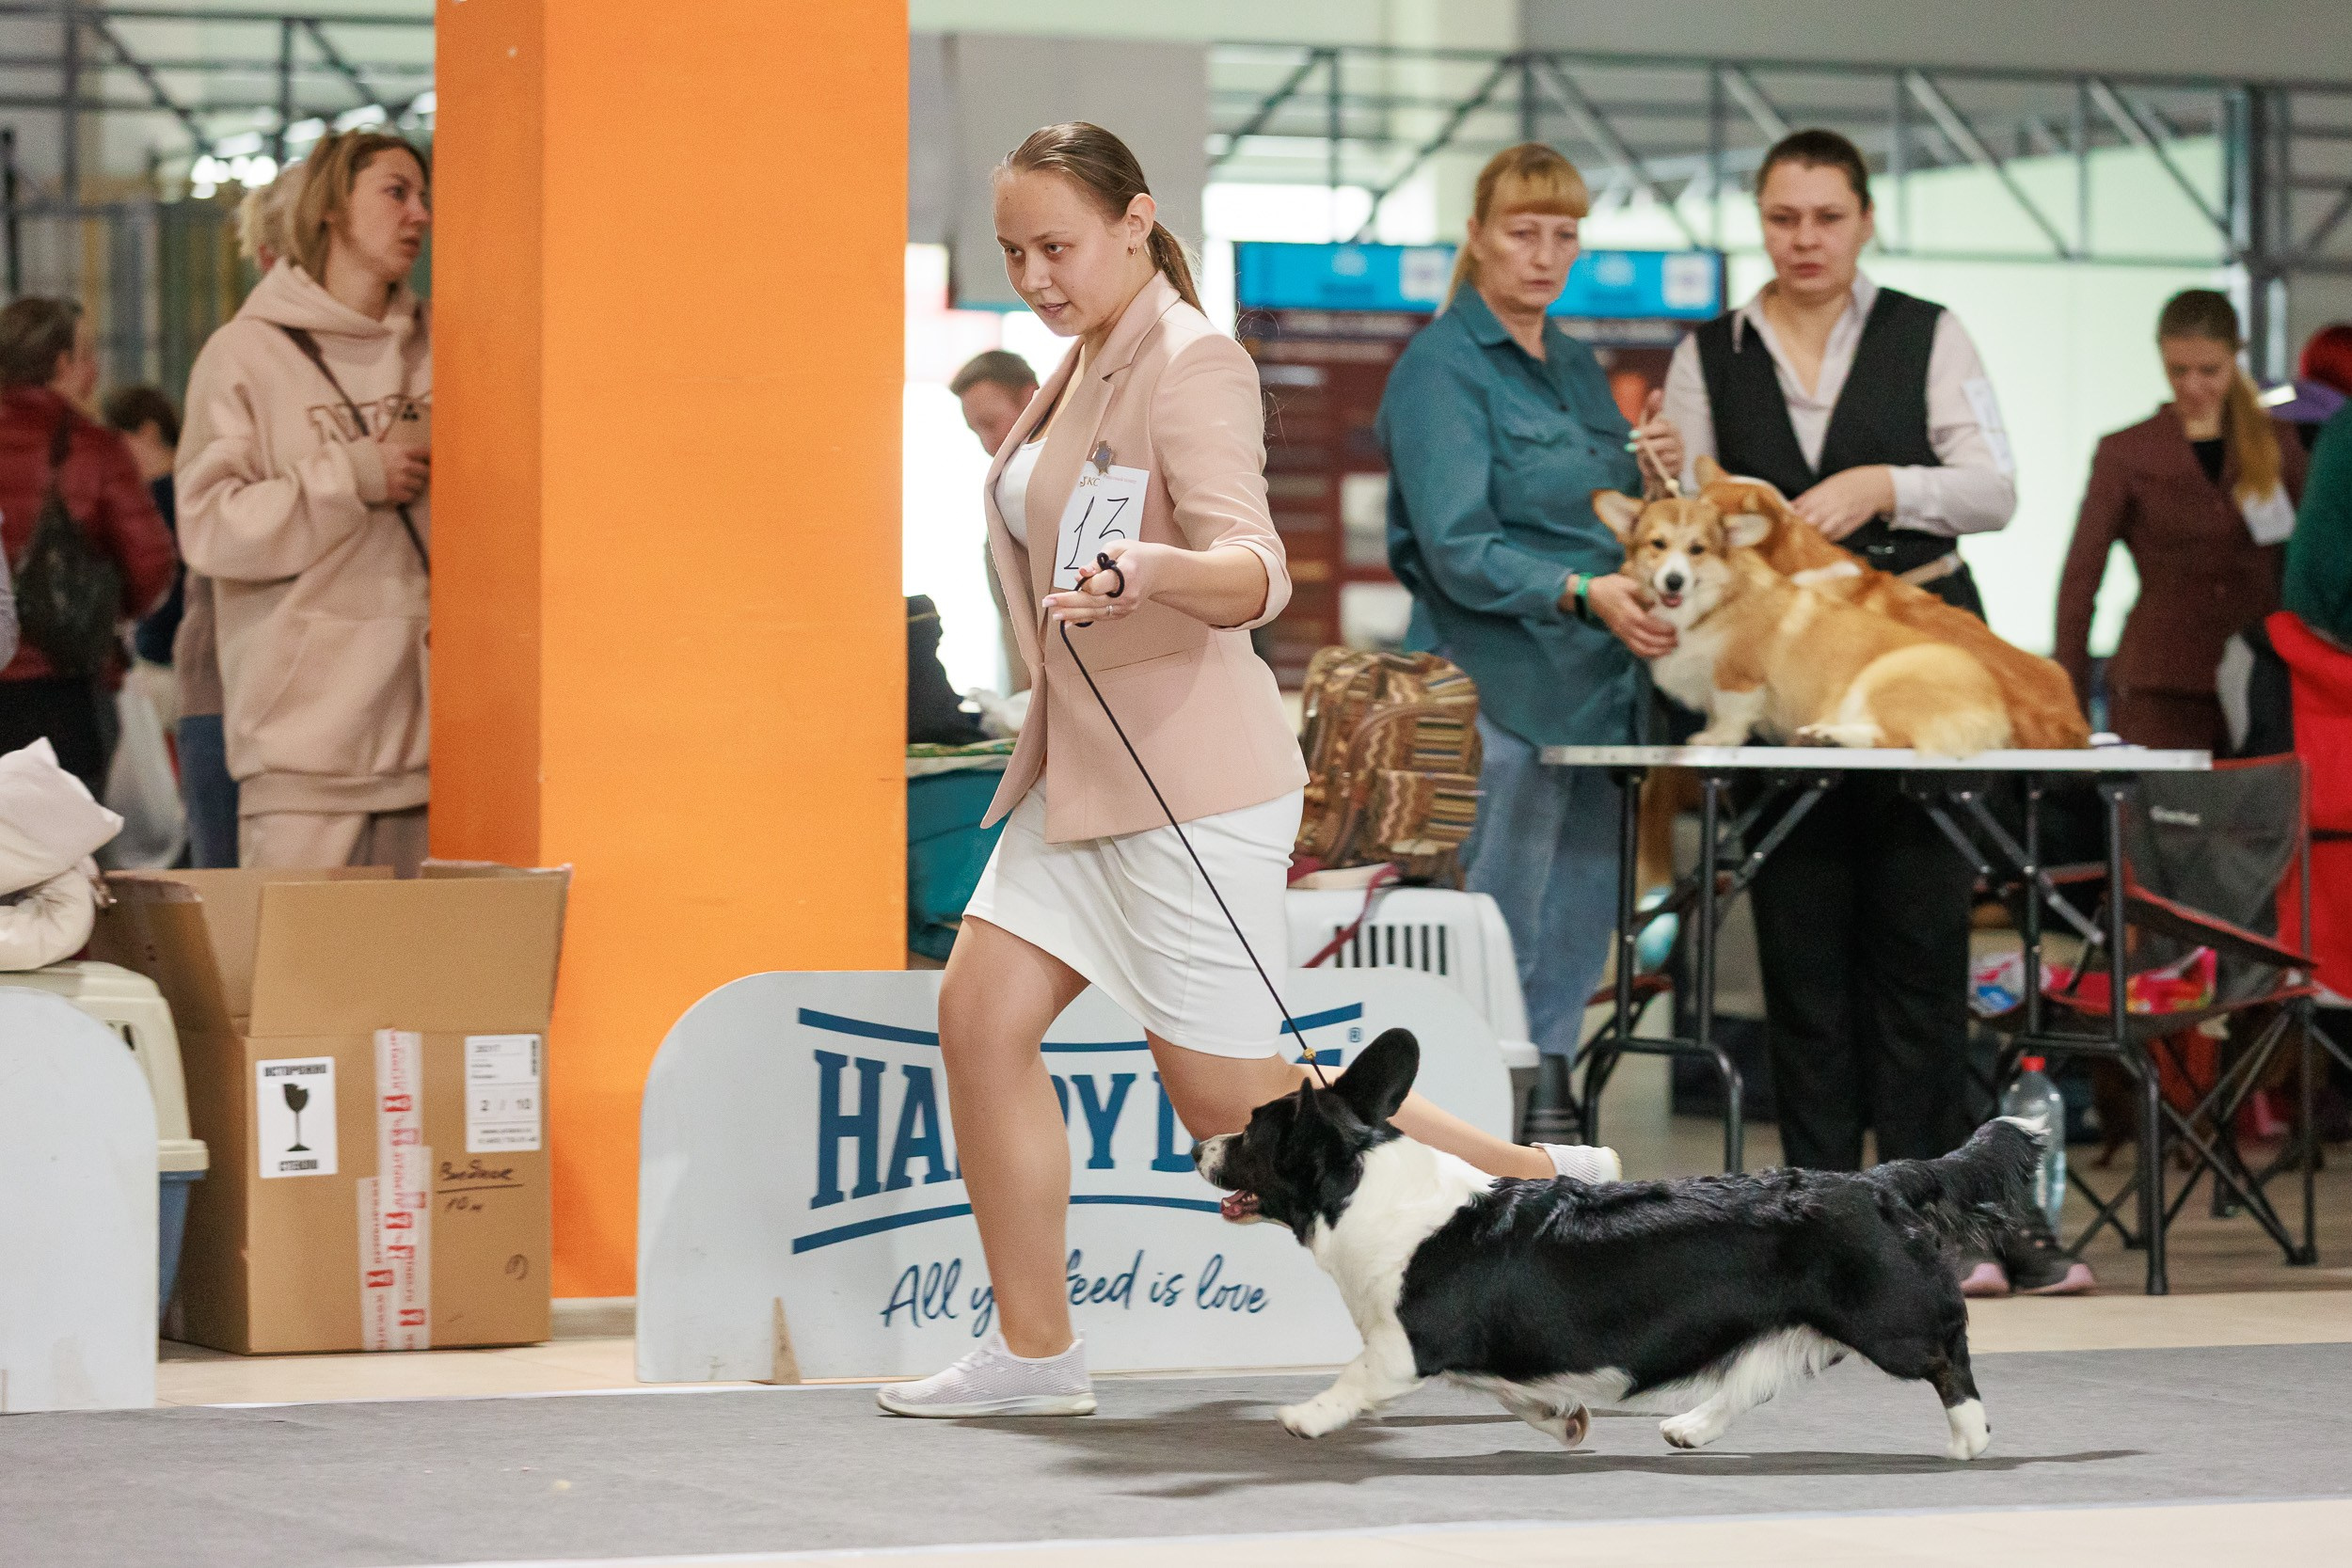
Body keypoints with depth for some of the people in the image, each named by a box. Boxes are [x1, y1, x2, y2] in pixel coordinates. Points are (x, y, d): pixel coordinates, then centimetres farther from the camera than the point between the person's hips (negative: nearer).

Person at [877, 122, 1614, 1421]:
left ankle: (1538, 1184, 8)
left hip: (1189, 779, -9)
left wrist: (1154, 572, -51)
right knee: (981, 1017, 0)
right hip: (1081, 770, 9)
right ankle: (1033, 1351, 5)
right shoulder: (1086, 366, 13)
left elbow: (1252, 570, -30)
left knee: (1234, 1100, -5)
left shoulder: (1191, 366, -16)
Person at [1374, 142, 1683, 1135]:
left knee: (1576, 940, 11)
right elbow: (1459, 550, -18)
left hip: (1597, 691, 8)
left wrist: (1658, 474, 4)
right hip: (1499, 691, -8)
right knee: (1498, 946, -8)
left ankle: (1546, 1132, 17)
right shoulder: (1441, 368, -8)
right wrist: (1583, 594, -31)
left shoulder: (1577, 366, 17)